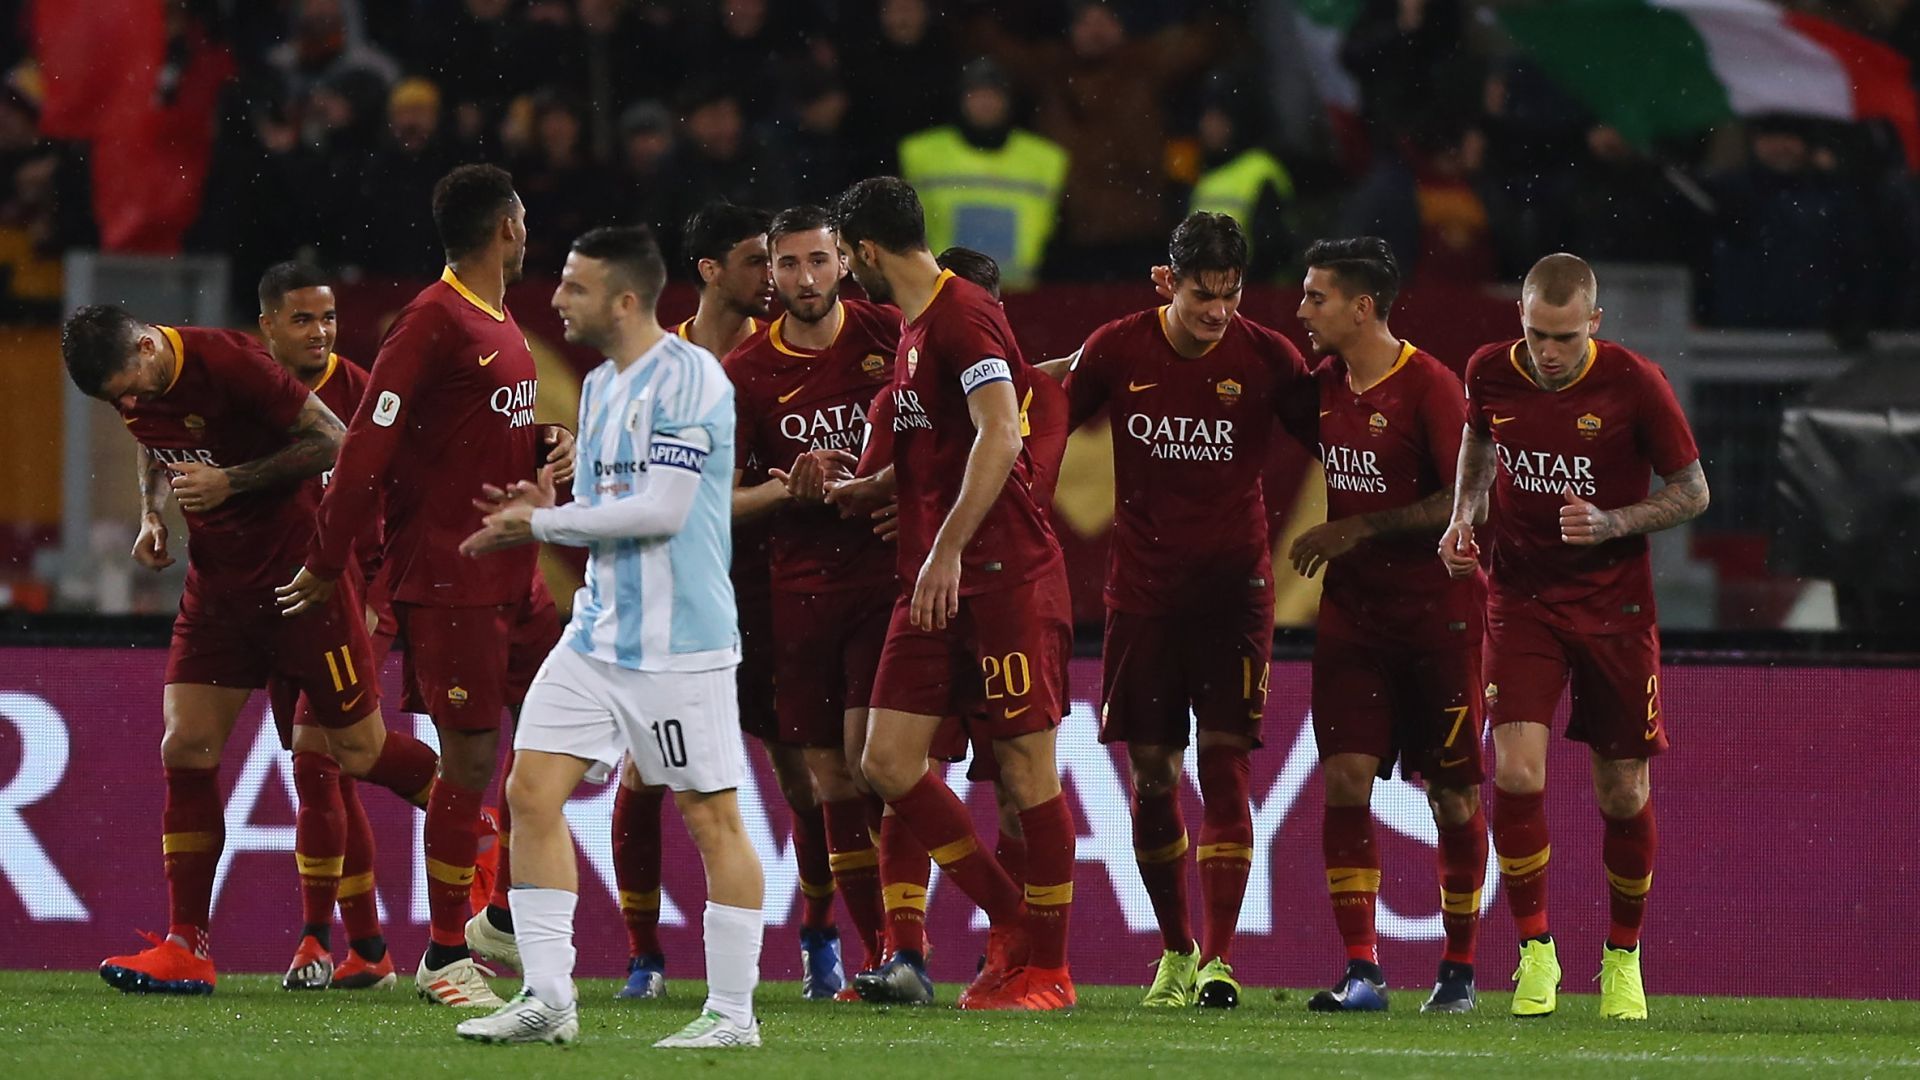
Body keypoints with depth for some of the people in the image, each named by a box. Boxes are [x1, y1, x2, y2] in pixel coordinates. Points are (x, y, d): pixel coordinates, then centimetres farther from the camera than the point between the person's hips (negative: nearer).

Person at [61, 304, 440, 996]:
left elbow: (333, 443, -17)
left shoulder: (229, 363, -23)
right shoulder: (131, 394, -2)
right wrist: (152, 514, 1)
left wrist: (229, 482, -24)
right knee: (186, 750, -5)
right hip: (216, 581, 6)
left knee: (359, 751, 1)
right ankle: (186, 947, -2)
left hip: (299, 572, -6)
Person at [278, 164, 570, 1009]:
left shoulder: (501, 325, 15)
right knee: (470, 756, -6)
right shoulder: (434, 322, -14)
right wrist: (325, 564, -15)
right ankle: (444, 956, 2)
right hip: (449, 581, -9)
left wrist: (548, 446, 6)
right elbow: (367, 446, -16)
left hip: (513, 578, 9)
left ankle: (506, 915, 20)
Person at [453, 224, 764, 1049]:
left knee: (711, 817, -2)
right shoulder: (598, 387, 15)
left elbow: (661, 510, -21)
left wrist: (542, 523, -12)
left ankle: (733, 1011, 5)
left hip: (678, 642, -9)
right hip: (598, 634, 9)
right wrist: (547, 515, -1)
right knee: (533, 790, 0)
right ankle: (546, 998, 3)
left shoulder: (688, 380, -14)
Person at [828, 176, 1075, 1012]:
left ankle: (1047, 967, 4)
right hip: (935, 579, 10)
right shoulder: (911, 328, 18)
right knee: (887, 762, 3)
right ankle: (1012, 924, 14)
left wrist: (948, 549, -25)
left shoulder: (964, 317, -12)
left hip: (1003, 574, -10)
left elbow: (999, 436, -22)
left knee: (1027, 769, -3)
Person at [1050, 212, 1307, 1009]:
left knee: (1224, 765, -10)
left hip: (1234, 589, -2)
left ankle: (1219, 958, -11)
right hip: (1143, 588, 2)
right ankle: (1175, 951, 19)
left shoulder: (1267, 358, -7)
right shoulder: (1117, 350, -4)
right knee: (1151, 773, 5)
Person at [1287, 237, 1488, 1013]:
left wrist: (1360, 528, -15)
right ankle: (1360, 972, -8)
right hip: (1353, 609, 5)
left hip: (1438, 613, -5)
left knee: (1451, 794, 3)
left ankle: (1459, 970, 17)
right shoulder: (1321, 384, 7)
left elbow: (1468, 499, -17)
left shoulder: (1429, 388, -13)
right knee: (1345, 778, -8)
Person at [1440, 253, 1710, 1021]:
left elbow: (1692, 492, -5)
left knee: (1624, 794, 5)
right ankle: (1535, 952, -2)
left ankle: (1622, 958, 25)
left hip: (1614, 604, -1)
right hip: (1520, 600, 1)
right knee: (1516, 771, -16)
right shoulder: (1490, 373, -7)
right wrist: (1464, 520, 1)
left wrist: (1611, 523, -21)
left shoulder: (1634, 383, -15)